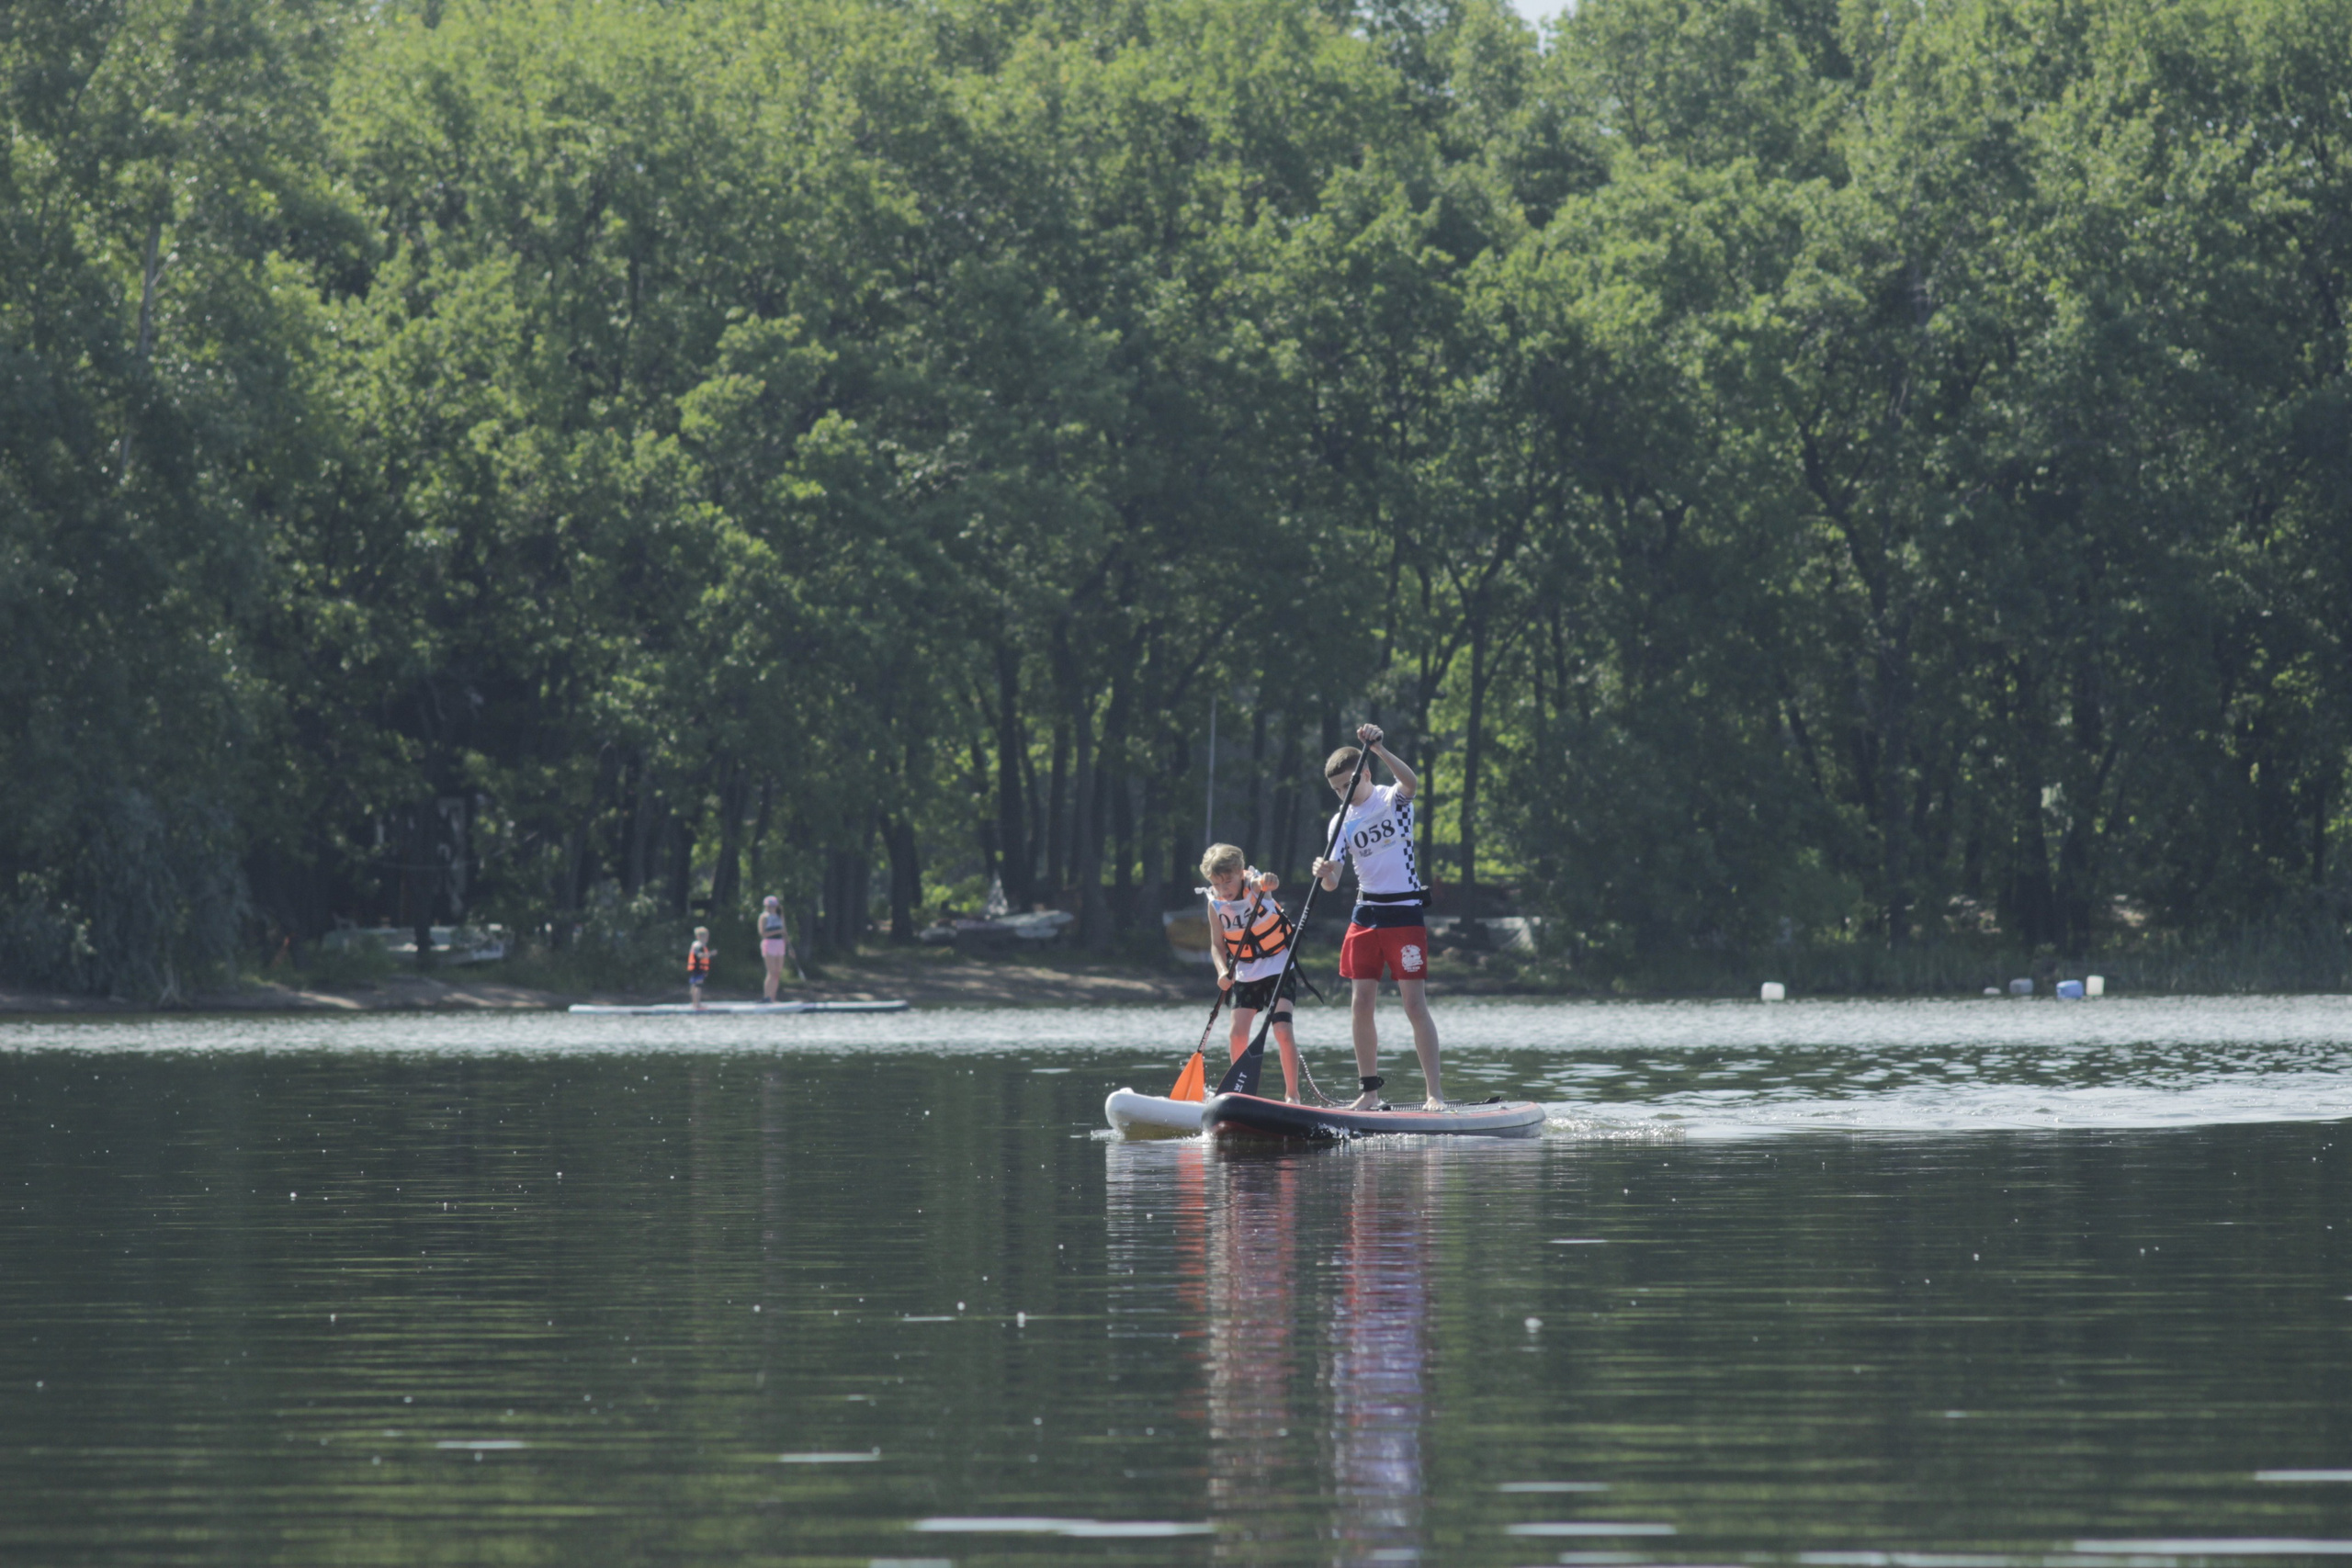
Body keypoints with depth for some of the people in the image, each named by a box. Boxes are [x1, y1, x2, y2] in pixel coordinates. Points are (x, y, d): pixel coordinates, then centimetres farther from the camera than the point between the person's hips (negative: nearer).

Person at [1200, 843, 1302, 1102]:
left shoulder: (1254, 887, -18)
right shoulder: (1216, 905, -8)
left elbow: (1265, 883, -43)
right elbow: (1218, 945, -2)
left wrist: (1267, 882, -68)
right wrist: (1222, 971, -21)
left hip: (1279, 967, -4)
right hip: (1245, 974, 4)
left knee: (1282, 1030, -15)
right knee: (1238, 1033, -4)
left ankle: (1292, 1094, -8)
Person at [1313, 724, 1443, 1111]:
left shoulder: (1392, 800, -4)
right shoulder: (1341, 823, 7)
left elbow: (1411, 783, -29)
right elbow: (1332, 883, 0)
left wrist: (1379, 749, -39)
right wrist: (1325, 874, -24)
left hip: (1405, 914, -5)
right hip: (1365, 915, 5)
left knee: (1415, 1005, -10)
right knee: (1361, 1006, 1)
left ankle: (1436, 1092, -10)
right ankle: (1370, 1090, 9)